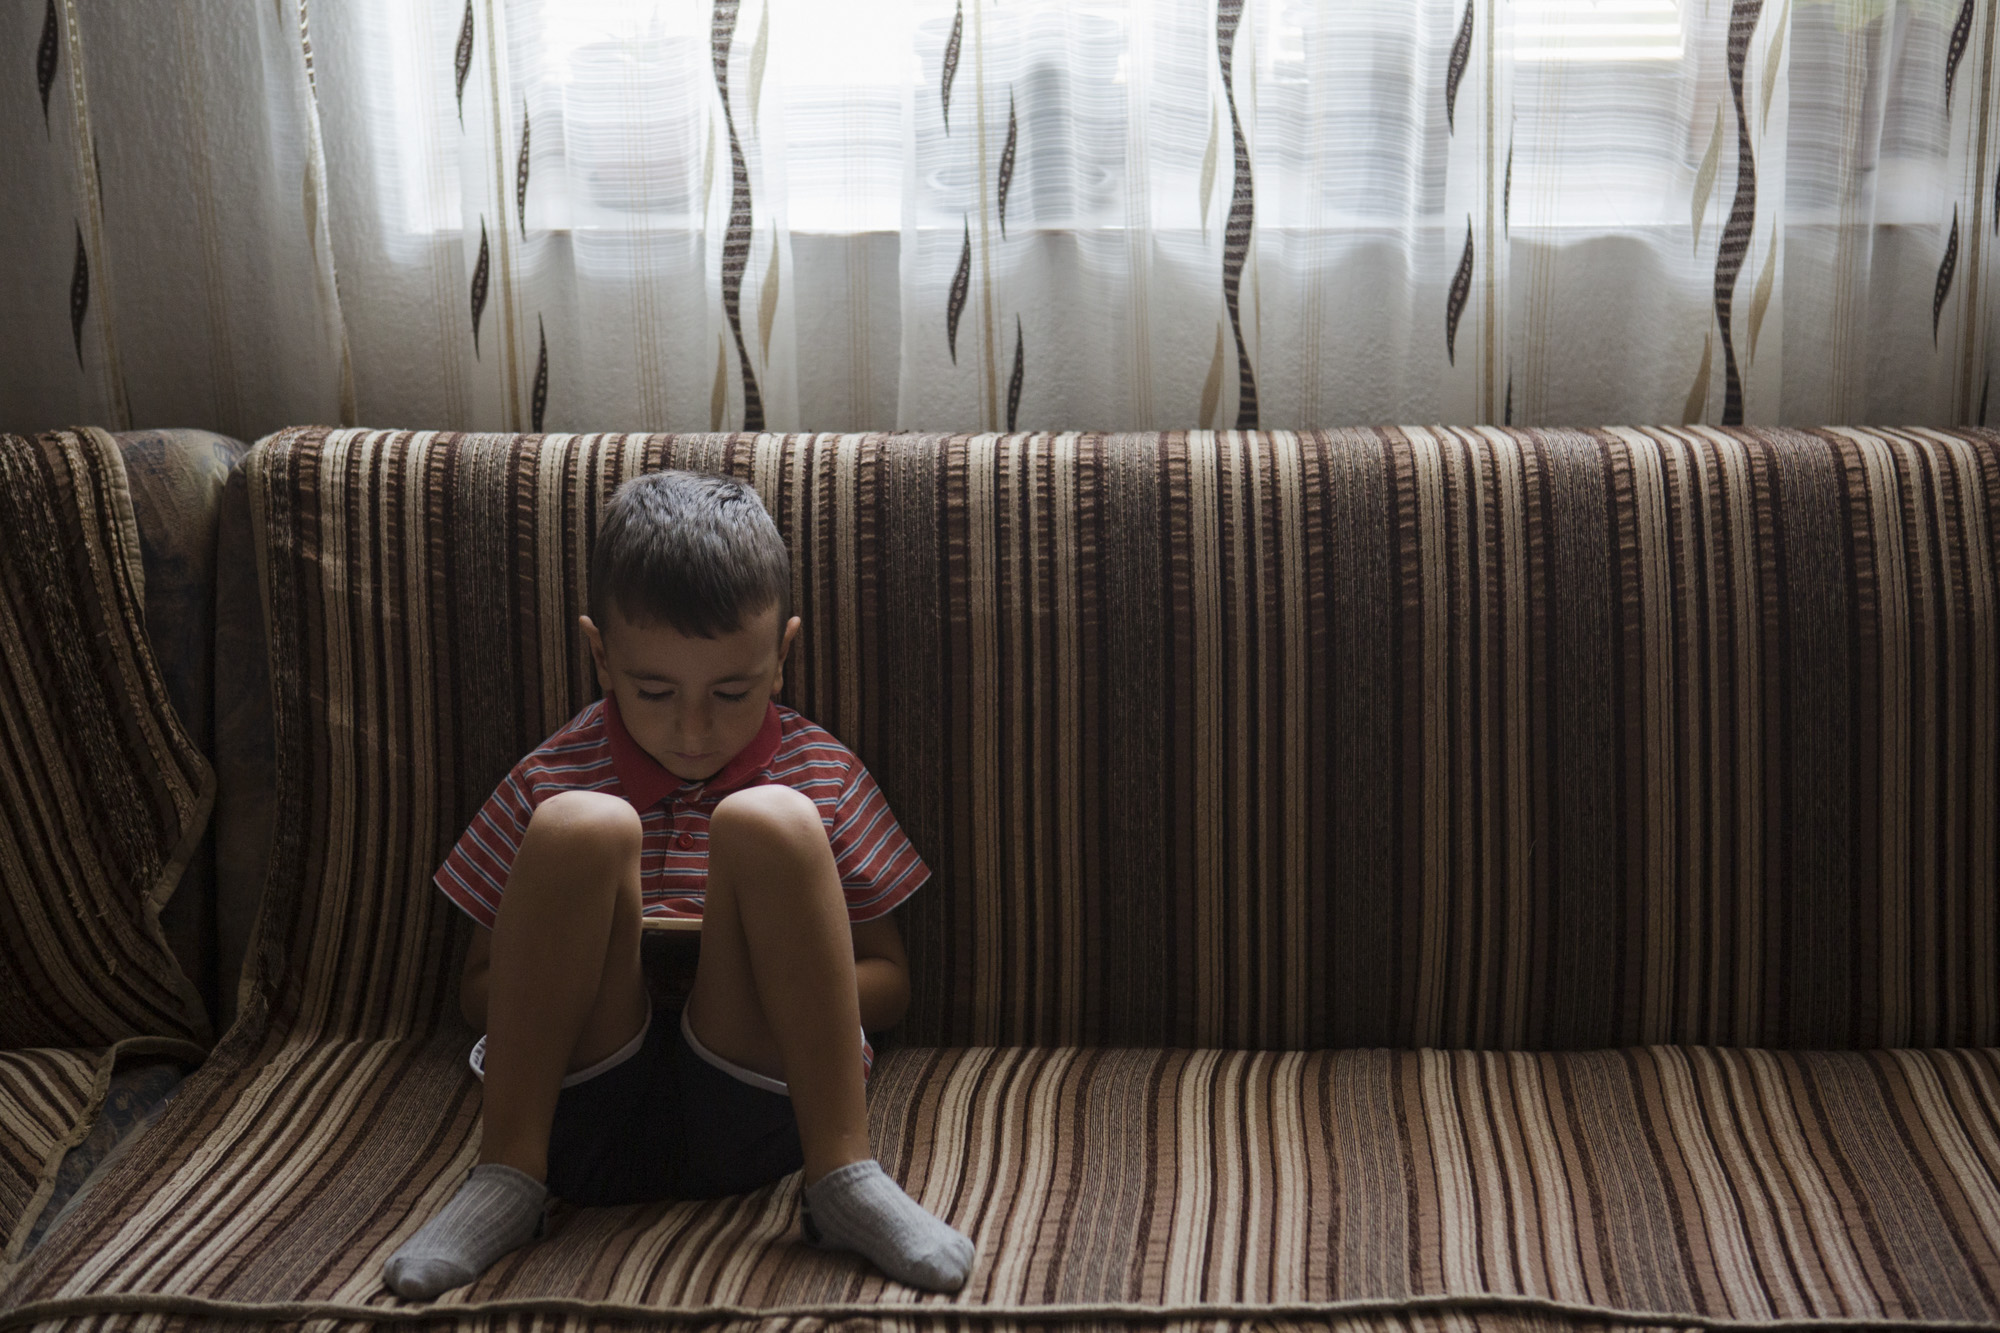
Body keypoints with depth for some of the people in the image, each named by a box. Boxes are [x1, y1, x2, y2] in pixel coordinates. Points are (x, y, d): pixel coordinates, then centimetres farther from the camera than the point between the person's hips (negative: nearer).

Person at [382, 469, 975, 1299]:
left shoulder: (824, 777, 11)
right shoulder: (552, 782, 9)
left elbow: (888, 985, 15)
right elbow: (478, 991, 15)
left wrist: (781, 979, -8)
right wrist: (559, 986, -9)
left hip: (749, 1119, 0)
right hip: (582, 1122, 0)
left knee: (766, 821, -22)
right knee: (580, 825, -22)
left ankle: (841, 1175, -20)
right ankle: (507, 1177, -17)